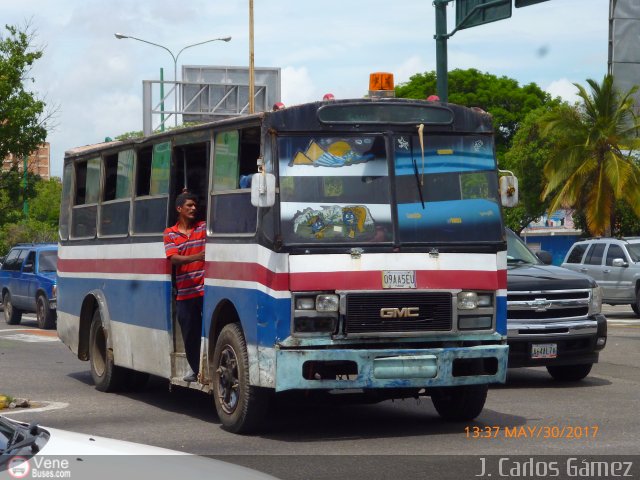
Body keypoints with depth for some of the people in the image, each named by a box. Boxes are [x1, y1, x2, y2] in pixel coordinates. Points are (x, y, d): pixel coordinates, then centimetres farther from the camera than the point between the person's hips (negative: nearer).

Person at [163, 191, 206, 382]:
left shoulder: (204, 227, 8)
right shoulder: (170, 234, 7)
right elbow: (174, 259, -7)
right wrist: (197, 257, -23)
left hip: (205, 290, -1)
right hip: (185, 293, 1)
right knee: (189, 334, 8)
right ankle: (196, 369, 23)